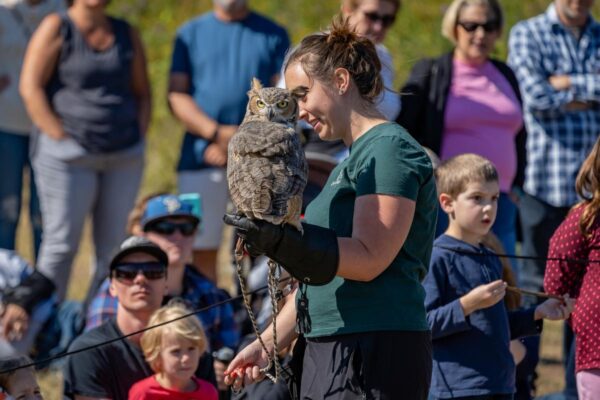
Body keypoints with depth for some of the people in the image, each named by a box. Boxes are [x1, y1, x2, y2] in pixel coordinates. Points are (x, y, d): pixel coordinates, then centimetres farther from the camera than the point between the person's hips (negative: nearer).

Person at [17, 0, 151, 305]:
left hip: (125, 157, 5)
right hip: (69, 154, -5)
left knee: (114, 245, 3)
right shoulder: (56, 29, -2)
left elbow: (142, 93, 18)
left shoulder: (127, 34, 13)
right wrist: (61, 139, -13)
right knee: (62, 243, -4)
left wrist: (138, 140, 4)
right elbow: (31, 88, -8)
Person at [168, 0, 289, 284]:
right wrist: (217, 133, -12)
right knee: (203, 249, -1)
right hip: (202, 156, 1)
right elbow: (176, 95, 4)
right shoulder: (190, 34, 13)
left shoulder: (273, 35, 12)